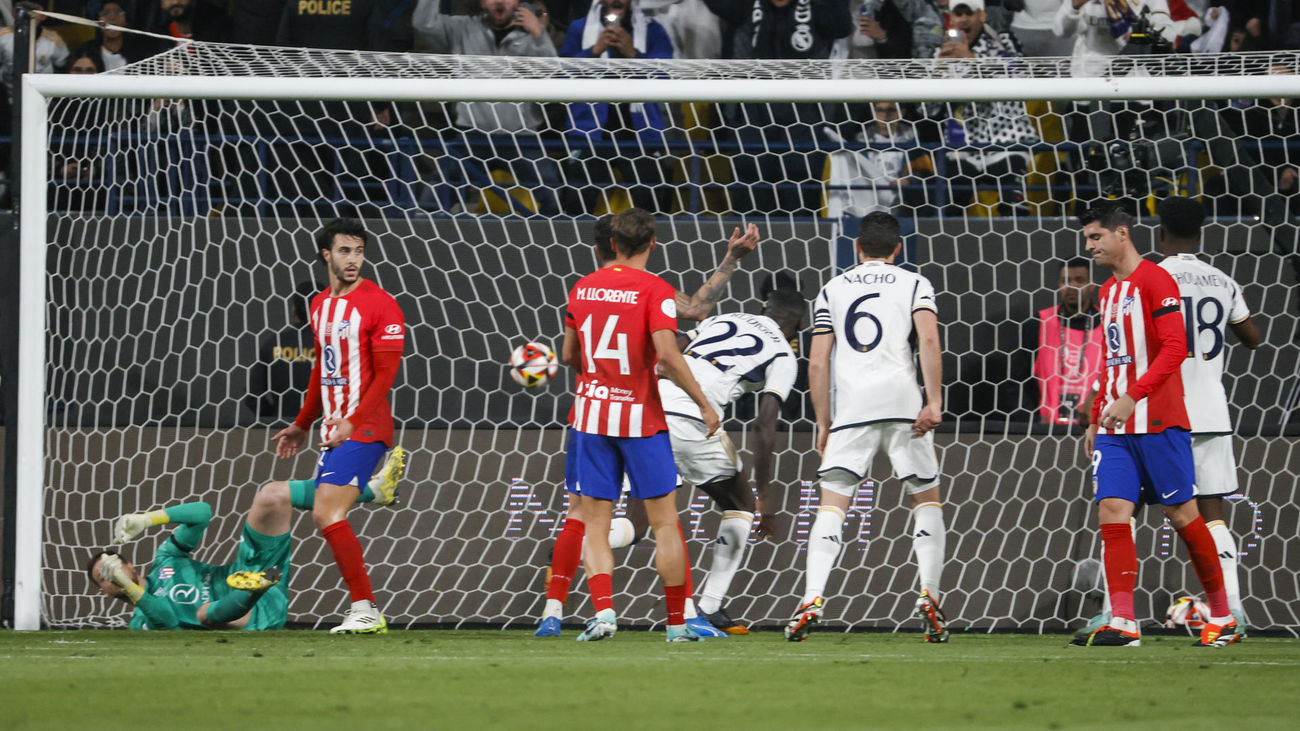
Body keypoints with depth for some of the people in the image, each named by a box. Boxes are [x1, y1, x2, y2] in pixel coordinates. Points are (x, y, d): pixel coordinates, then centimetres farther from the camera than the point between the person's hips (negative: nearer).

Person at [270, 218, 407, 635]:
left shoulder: (379, 305, -9)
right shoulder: (321, 305, 16)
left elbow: (385, 374, -13)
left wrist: (353, 420, -22)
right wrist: (302, 425, 29)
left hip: (364, 429, -8)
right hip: (333, 431, 8)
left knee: (327, 513, -17)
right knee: (326, 517, 4)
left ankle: (365, 611, -13)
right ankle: (364, 613, 8)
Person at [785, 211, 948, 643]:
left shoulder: (832, 290, 17)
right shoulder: (913, 284, 12)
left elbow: (818, 364, 11)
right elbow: (929, 340, -6)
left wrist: (823, 423, 17)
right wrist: (934, 401, -9)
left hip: (851, 407, 1)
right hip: (903, 402, -1)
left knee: (831, 505, 1)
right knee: (926, 499, 13)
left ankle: (813, 596, -17)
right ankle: (929, 597, 1)